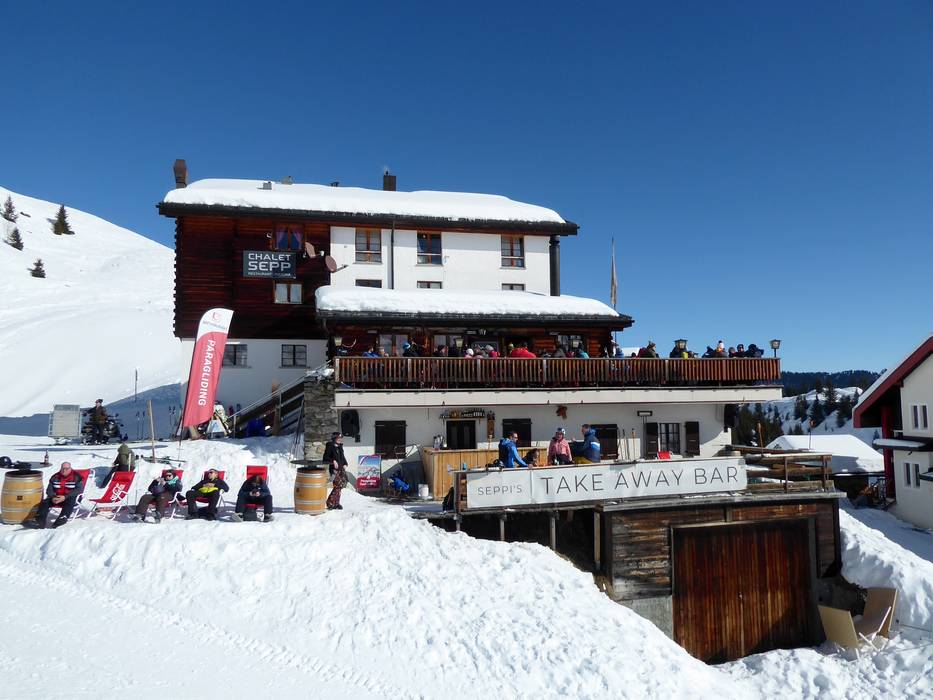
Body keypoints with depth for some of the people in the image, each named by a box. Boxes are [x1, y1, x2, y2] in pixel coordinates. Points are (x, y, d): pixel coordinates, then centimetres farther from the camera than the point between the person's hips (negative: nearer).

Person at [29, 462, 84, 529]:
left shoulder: (76, 477, -2)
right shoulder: (55, 477, 11)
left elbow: (79, 489, -11)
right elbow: (49, 489, 9)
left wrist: (65, 497, -21)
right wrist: (53, 497, -14)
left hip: (70, 497, -4)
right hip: (55, 497, 4)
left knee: (70, 501, -37)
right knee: (44, 502, -21)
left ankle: (62, 518, -54)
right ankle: (40, 521, -35)